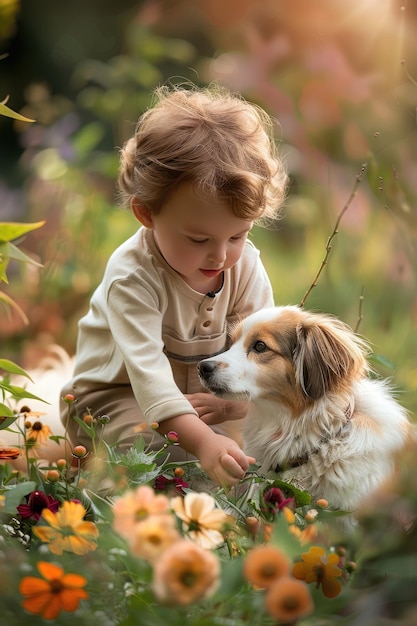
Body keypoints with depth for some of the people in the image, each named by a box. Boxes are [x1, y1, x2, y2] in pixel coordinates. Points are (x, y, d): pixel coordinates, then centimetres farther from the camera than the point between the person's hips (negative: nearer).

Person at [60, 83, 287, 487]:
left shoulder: (245, 265, -11)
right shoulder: (131, 276, -30)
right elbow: (147, 370, -41)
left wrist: (232, 401, -33)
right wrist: (203, 441, -54)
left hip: (205, 394, 6)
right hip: (113, 398, -6)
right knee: (179, 454, -35)